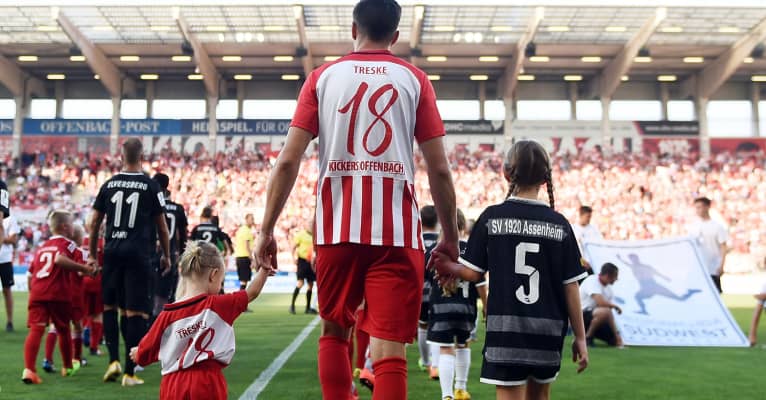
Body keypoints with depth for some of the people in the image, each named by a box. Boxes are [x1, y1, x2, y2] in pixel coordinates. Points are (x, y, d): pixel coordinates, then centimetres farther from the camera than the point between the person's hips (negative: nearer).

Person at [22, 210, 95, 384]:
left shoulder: (41, 247, 24)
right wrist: (84, 268, -16)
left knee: (36, 329, -6)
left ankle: (28, 369, -24)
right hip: (58, 294, -4)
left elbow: (30, 274, 23)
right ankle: (67, 367, 29)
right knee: (63, 330, 13)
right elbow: (59, 259, -18)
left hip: (36, 293, 4)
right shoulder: (67, 244, 4)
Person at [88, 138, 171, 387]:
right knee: (135, 313, 1)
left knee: (109, 307, 19)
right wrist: (166, 255, 14)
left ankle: (113, 360, 11)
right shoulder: (151, 186, -2)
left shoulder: (109, 184, 7)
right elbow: (162, 227, 2)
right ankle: (129, 372, 4)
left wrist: (92, 254, 20)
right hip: (139, 254, -3)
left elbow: (95, 222, 10)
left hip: (112, 251, 3)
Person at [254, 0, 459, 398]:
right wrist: (450, 237, 10)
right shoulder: (414, 79, 7)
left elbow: (288, 161, 0)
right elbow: (438, 168, 1)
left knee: (334, 332, 21)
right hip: (397, 230, -1)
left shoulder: (322, 77, 8)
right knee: (389, 348, 0)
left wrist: (266, 230, 5)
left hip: (336, 228, 1)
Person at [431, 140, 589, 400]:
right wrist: (580, 337, 9)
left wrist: (449, 268, 16)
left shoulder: (492, 217, -5)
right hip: (548, 329, 3)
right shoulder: (559, 224, 0)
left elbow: (474, 272, -4)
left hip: (505, 327, -3)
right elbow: (571, 286, 1)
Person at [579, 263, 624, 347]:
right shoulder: (592, 281, -18)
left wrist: (616, 334, -7)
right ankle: (587, 337, -16)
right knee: (604, 311, -35)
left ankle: (590, 332, 16)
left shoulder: (608, 288, 6)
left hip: (596, 316, 8)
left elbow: (610, 315, 2)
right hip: (582, 316, -8)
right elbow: (601, 302, -31)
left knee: (617, 340, 0)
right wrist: (616, 306, -12)